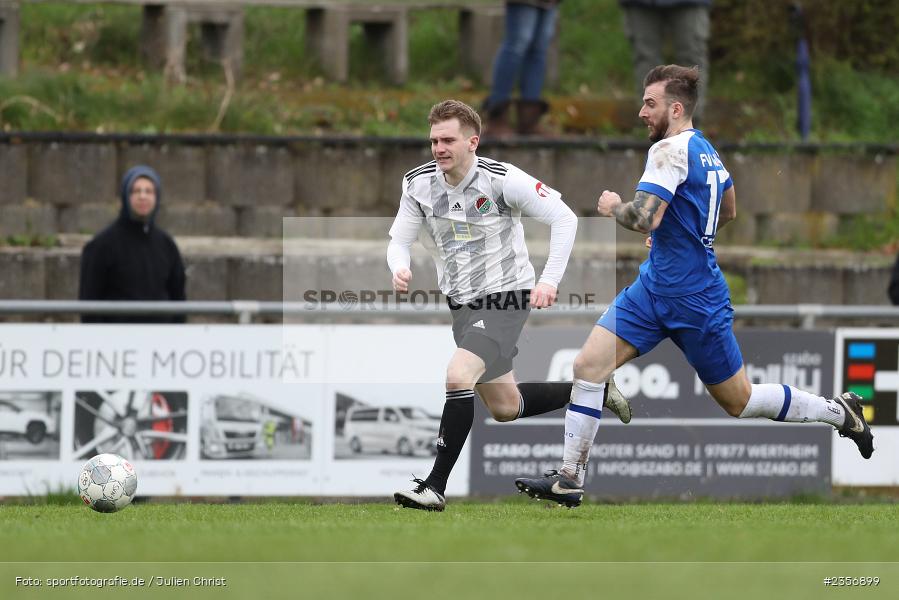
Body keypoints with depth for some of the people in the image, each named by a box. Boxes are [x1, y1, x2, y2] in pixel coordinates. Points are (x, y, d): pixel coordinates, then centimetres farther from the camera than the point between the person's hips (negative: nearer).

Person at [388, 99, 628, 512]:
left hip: (506, 299, -7)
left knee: (458, 376, -28)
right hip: (462, 304, 7)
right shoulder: (418, 184, -5)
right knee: (505, 409, 16)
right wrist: (399, 269, -21)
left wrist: (549, 280, -23)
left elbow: (564, 218, -14)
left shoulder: (502, 180, -19)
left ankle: (435, 488, -23)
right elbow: (399, 241, 3)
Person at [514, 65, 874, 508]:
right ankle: (569, 479, -2)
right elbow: (728, 212, 26)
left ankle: (839, 412, 24)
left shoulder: (670, 150, -19)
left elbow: (644, 218, -31)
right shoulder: (706, 149, 10)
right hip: (654, 288, 9)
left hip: (694, 302, -9)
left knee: (740, 401, 5)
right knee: (587, 366, -4)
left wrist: (613, 207, -10)